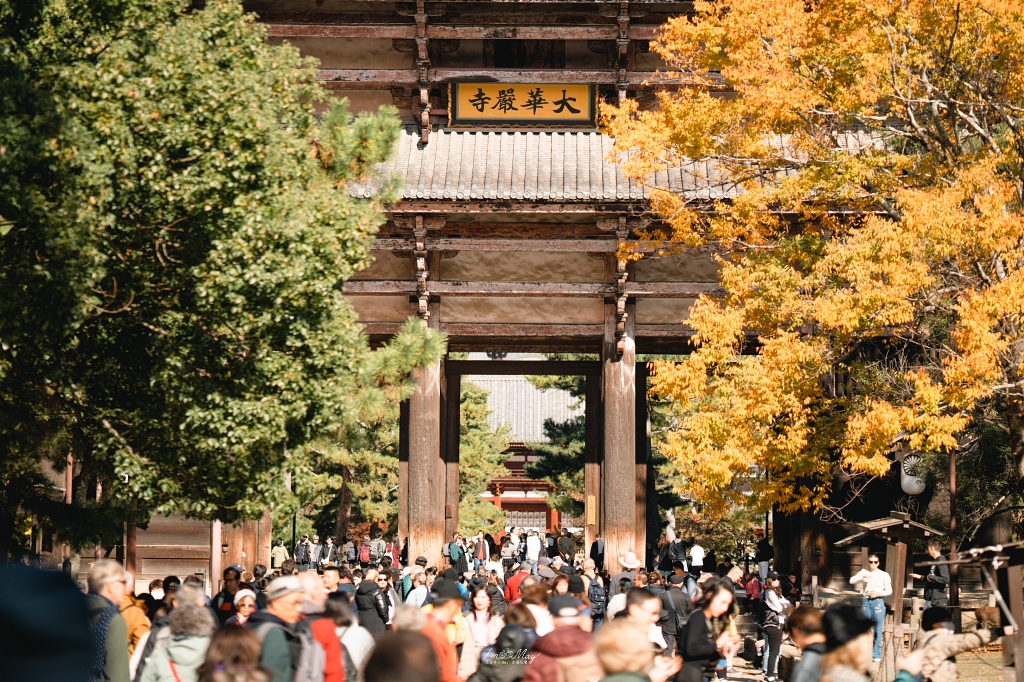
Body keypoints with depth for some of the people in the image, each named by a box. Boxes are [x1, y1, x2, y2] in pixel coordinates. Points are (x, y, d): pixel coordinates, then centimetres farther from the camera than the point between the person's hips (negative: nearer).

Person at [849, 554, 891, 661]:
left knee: (878, 630, -2)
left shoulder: (884, 575, 3)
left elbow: (889, 591, 6)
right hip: (865, 601, 2)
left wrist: (879, 593, -11)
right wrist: (862, 576, -21)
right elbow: (852, 581, -6)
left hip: (878, 602, -2)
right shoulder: (864, 572, 6)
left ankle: (877, 655, 2)